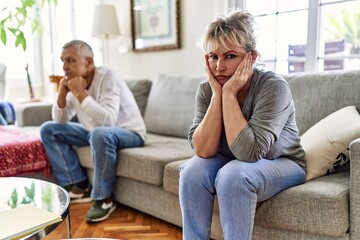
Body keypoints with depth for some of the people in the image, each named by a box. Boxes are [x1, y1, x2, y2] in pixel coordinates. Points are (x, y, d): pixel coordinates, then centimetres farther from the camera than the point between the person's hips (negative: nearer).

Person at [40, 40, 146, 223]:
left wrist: (81, 94, -31)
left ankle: (104, 198, -19)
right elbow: (60, 121, 2)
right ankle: (80, 187, -1)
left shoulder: (107, 77, -23)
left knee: (101, 134, -40)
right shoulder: (73, 82, -2)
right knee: (48, 129, 2)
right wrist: (62, 95, -15)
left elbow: (108, 121, -37)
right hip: (95, 131, 8)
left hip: (129, 133, -8)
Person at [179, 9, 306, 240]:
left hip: (281, 164, -4)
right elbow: (203, 150, -22)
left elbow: (248, 152, -34)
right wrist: (217, 95, -28)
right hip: (233, 163, 4)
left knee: (232, 175, -32)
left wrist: (229, 94, -33)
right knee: (193, 171, -22)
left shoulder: (273, 86, -26)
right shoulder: (207, 89, -13)